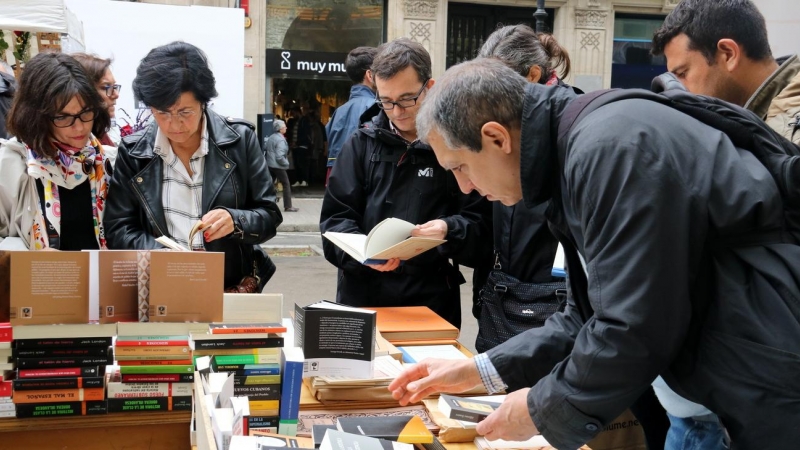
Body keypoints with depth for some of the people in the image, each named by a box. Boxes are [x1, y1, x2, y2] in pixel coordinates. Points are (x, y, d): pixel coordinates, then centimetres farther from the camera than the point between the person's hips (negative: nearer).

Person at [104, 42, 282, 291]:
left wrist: (235, 221, -21)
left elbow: (269, 215, 2)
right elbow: (118, 230, -1)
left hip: (233, 288, 0)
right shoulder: (133, 150, -1)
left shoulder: (239, 139, -3)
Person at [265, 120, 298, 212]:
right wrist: (286, 163, -9)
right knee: (286, 185, 0)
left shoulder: (270, 137, 8)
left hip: (269, 165, 8)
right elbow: (279, 156, -23)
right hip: (278, 166, -8)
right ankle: (288, 207, 1)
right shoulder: (280, 140, -17)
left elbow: (267, 151, 14)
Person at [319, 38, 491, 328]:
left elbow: (481, 220, -3)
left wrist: (450, 231, -24)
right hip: (363, 295, 2)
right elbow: (336, 216, 2)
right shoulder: (362, 143, 4)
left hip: (432, 300, -2)